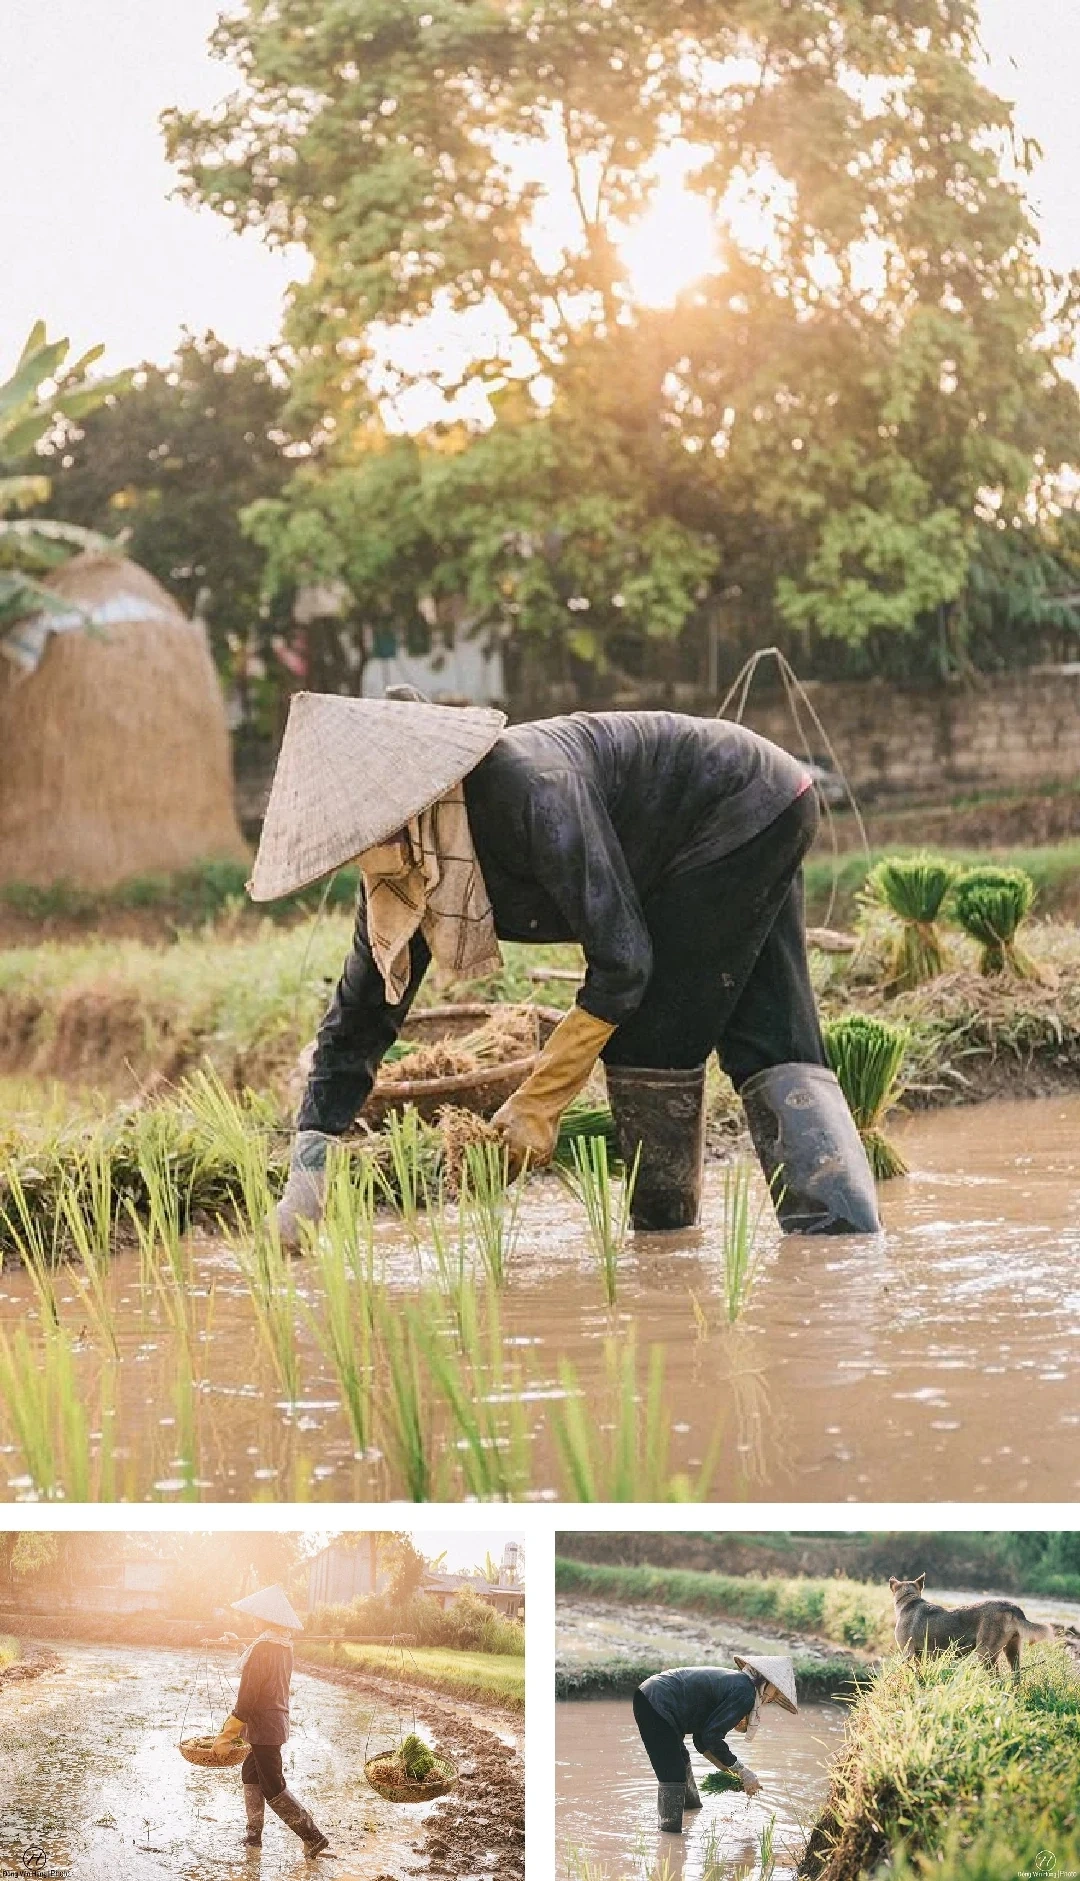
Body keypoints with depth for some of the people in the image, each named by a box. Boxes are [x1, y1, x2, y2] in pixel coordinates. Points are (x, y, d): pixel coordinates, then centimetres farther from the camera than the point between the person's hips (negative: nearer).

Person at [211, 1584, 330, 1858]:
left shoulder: (262, 1648, -22)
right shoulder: (285, 1645, 7)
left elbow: (248, 1694, -21)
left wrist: (229, 1731, -14)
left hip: (263, 1727, -9)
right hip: (279, 1720, 9)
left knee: (274, 1788, -3)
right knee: (250, 1773, 21)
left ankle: (313, 1837, -5)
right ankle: (254, 1834, 24)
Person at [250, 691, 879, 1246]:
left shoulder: (531, 790, -37)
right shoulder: (412, 862, -10)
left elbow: (620, 961, -32)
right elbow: (359, 1015, -5)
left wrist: (537, 1105, -25)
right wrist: (308, 1169, -12)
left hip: (748, 809, -8)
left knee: (650, 1038, -10)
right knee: (768, 1044, 0)